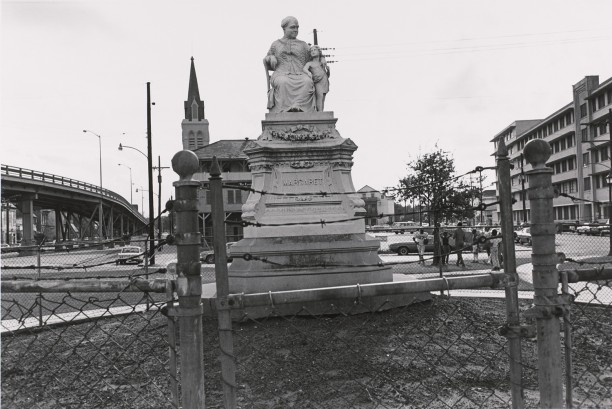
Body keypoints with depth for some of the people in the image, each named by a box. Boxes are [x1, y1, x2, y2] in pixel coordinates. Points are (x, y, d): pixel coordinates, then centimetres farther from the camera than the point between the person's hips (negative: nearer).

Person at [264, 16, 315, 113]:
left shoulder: (303, 45, 24)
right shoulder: (276, 44, 23)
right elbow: (266, 62, 29)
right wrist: (271, 58, 6)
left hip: (300, 75, 1)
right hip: (281, 75, -1)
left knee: (308, 82, -36)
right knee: (283, 83, -39)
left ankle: (297, 106, -52)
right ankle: (285, 111, -48)